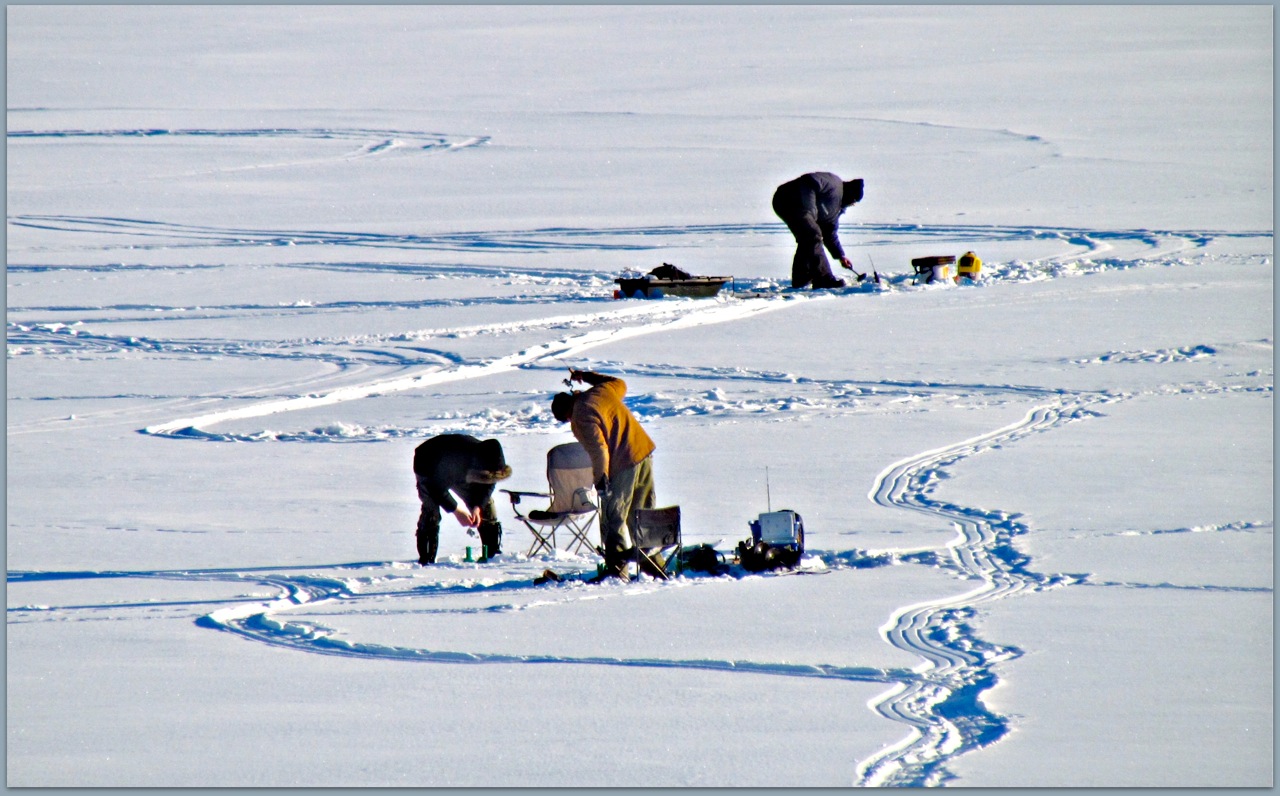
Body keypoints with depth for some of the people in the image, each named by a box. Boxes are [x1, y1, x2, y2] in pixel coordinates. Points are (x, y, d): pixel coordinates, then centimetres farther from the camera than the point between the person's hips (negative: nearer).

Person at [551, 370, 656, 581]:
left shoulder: (582, 416, -14)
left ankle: (617, 569, -5)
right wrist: (587, 376, 37)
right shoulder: (603, 391, 9)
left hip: (622, 465, -9)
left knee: (613, 520, -1)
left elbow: (598, 448, -21)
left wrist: (600, 478, -11)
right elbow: (620, 384, 33)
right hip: (644, 452, 9)